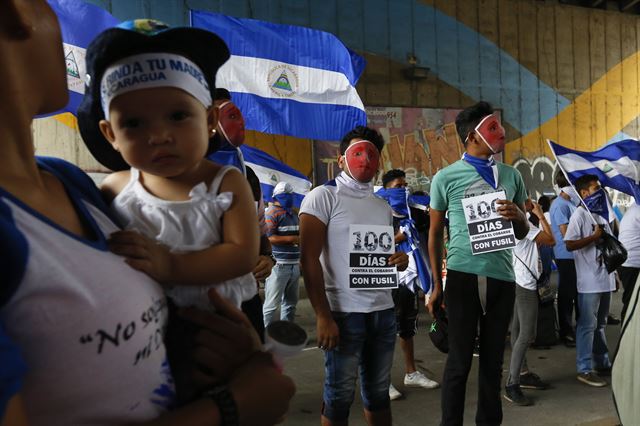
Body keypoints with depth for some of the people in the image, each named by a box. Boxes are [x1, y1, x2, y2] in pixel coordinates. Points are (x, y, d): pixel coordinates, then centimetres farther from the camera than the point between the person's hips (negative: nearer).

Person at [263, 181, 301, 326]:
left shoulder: (294, 213, 18)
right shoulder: (271, 213, -9)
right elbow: (268, 238, -21)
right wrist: (293, 239, -20)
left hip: (294, 265, 9)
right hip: (278, 265, -9)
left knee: (290, 302, 17)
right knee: (271, 304, -6)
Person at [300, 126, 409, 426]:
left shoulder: (383, 206, 16)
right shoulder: (323, 197, -6)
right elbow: (309, 259, -12)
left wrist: (400, 260, 0)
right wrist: (323, 316, -18)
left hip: (383, 311, 6)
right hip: (343, 312, -6)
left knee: (378, 391, 17)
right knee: (339, 395, 5)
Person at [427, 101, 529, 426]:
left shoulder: (511, 175, 11)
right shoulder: (446, 177, -1)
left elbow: (522, 234, 16)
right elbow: (435, 234, 4)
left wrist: (519, 216, -8)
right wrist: (436, 285, 2)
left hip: (503, 277, 4)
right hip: (463, 276, -4)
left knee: (493, 359, 13)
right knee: (460, 360, 2)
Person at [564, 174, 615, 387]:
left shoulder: (600, 215, 15)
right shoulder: (580, 214, -10)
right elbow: (570, 245, -18)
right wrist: (594, 237, -15)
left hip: (605, 277, 8)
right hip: (590, 280, -8)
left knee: (600, 324, 17)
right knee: (588, 325, -4)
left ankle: (602, 363, 28)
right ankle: (584, 369, 3)